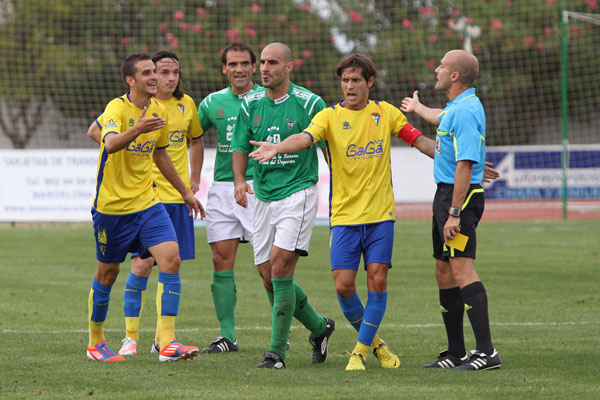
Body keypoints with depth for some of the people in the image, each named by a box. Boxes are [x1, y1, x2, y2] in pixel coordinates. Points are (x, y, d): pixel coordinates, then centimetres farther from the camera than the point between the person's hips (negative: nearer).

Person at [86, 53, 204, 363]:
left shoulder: (158, 111, 6)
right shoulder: (117, 108, -15)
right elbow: (111, 144, -36)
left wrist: (185, 192, 28)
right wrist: (137, 130, -55)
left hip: (147, 202, 5)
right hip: (112, 205, -5)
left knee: (171, 260, -14)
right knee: (107, 273, 8)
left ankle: (167, 343, -15)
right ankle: (95, 343, 28)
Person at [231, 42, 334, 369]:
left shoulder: (309, 103, -7)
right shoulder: (250, 104, 5)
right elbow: (240, 148, 13)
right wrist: (239, 180, -5)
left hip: (298, 192, -6)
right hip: (263, 196, 6)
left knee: (280, 265, -16)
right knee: (267, 274, 6)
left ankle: (277, 351, -10)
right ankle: (319, 327, 28)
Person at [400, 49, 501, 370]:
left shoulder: (466, 112, -18)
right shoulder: (457, 107, 15)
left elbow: (464, 166, -24)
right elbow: (442, 119, 42)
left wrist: (454, 213, -27)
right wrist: (417, 108, 62)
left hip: (461, 196, -11)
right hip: (445, 193, 11)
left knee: (462, 269, -19)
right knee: (444, 273, 13)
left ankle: (486, 352, -24)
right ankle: (455, 353, 19)